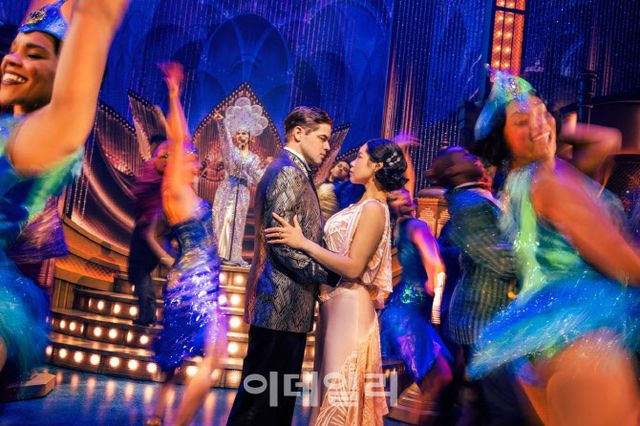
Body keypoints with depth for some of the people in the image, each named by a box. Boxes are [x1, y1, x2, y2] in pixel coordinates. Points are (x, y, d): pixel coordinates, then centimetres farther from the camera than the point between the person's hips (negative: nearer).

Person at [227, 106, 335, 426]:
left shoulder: (293, 173, 20)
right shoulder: (289, 173, -12)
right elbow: (281, 244, -20)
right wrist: (330, 273, -15)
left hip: (284, 305, 10)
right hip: (283, 304, -10)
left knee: (279, 400, 15)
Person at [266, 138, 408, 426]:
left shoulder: (374, 209, -16)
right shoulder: (363, 206, 12)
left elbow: (353, 267, -23)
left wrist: (302, 242, -22)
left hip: (349, 307, -9)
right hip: (336, 305, 9)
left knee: (342, 390, 2)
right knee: (332, 384, 18)